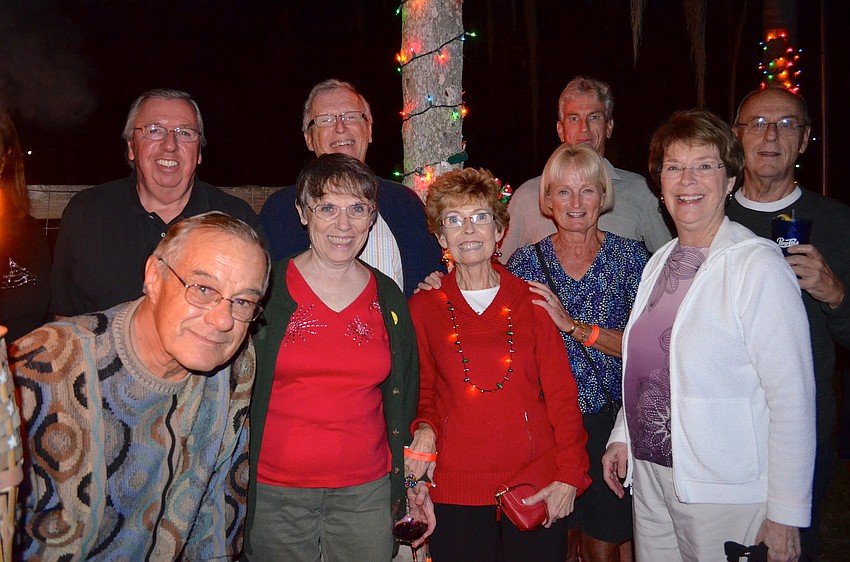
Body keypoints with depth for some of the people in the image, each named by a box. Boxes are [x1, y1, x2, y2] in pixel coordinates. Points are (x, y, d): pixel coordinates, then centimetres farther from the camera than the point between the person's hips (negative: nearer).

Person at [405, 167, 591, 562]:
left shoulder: (530, 300, 4)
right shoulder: (423, 307, 4)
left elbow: (561, 391, 2)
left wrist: (569, 473, -7)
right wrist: (425, 428, -8)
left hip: (536, 485, 0)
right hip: (456, 489, 0)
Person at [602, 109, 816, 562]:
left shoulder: (759, 266, -15)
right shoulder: (660, 262, 8)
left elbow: (791, 397, -16)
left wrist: (786, 514, -15)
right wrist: (622, 436, 13)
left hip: (725, 490, -6)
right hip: (649, 475, 7)